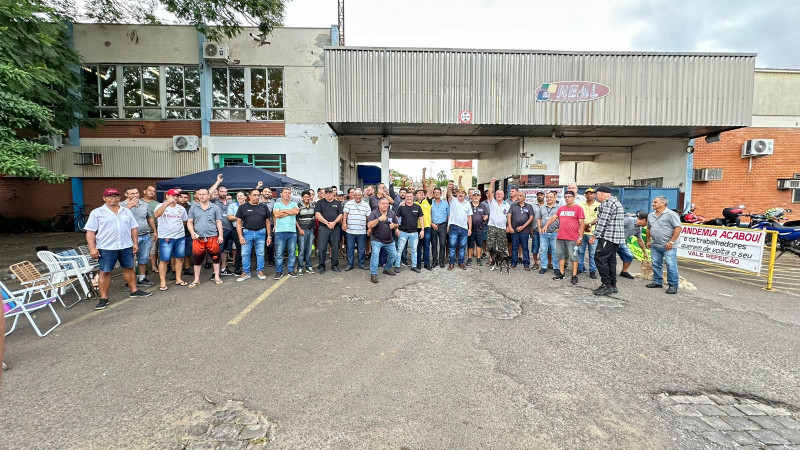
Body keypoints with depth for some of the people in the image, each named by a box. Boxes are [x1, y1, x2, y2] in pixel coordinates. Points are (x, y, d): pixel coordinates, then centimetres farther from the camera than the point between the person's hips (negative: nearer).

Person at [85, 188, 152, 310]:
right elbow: (90, 231, -4)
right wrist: (92, 248, -11)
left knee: (129, 268, 12)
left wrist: (135, 243, 5)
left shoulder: (127, 212, 10)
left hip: (126, 246, 3)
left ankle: (134, 290, 24)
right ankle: (104, 298, 11)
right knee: (105, 272, 3)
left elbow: (133, 228, 12)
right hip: (106, 248, -3)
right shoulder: (96, 213, -1)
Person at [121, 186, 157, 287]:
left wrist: (154, 231, 19)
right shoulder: (122, 205, -1)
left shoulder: (145, 205, 11)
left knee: (144, 258, 11)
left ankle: (142, 278, 22)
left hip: (145, 236, 4)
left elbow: (150, 219, 19)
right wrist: (129, 206, -20)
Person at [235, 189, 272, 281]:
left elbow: (267, 222, 8)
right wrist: (240, 236, -6)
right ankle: (246, 272, 15)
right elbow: (239, 222, 2)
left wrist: (269, 236, 4)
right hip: (247, 232, -1)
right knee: (245, 254, 4)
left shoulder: (264, 207, 7)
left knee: (260, 254, 6)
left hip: (261, 233, 1)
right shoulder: (243, 207, 3)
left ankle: (260, 271, 19)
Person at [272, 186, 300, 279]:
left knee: (292, 252, 6)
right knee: (279, 253, -1)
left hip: (292, 231, 2)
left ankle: (291, 270, 16)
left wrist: (283, 210, -4)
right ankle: (279, 271, 8)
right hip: (280, 231, -1)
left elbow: (296, 211, -8)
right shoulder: (277, 204, 10)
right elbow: (276, 215, -8)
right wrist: (290, 212, -3)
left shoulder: (294, 204, 13)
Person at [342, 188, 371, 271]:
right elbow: (345, 214, 1)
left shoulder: (366, 204, 7)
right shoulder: (348, 203, 6)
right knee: (350, 248, 6)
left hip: (362, 231, 1)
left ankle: (361, 264, 19)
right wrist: (344, 223, -11)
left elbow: (369, 217, 6)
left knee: (362, 249, 7)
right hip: (350, 231, 0)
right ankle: (349, 264, 16)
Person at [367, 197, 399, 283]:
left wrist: (394, 225, -13)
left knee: (394, 255, 11)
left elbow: (396, 225, 12)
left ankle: (387, 268, 34)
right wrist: (379, 219, -38)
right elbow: (369, 225, -26)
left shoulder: (392, 213, 3)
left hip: (389, 240, 6)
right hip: (377, 240, -5)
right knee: (375, 254, -21)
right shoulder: (374, 213, -12)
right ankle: (373, 274, -9)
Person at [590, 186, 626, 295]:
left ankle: (607, 285, -6)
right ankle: (613, 286, 16)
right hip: (617, 237, 10)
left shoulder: (607, 202, -12)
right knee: (611, 260, 12)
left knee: (599, 259, -7)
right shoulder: (617, 202, 21)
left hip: (608, 237, -10)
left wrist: (595, 235, -13)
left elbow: (603, 221, -18)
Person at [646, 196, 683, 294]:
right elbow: (648, 229, 23)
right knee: (656, 264, 12)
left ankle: (673, 285, 3)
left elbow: (678, 228, -14)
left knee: (671, 265, -5)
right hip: (655, 246, 7)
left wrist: (671, 242, -17)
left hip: (668, 246, -7)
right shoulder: (651, 215, 14)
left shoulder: (671, 214, -8)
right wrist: (648, 240, 17)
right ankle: (657, 282, 23)